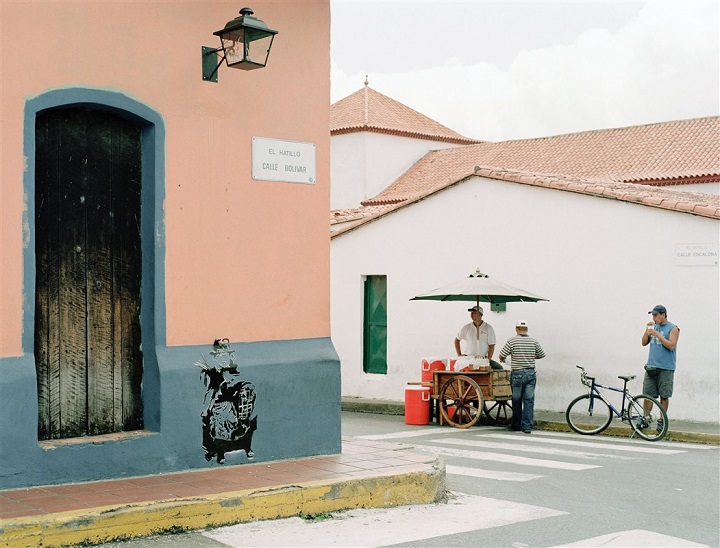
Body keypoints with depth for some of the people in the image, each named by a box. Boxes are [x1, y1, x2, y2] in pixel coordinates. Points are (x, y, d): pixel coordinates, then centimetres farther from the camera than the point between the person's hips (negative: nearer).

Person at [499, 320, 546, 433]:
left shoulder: (512, 341, -7)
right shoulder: (533, 341, 3)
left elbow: (502, 355, -5)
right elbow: (542, 355, 15)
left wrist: (502, 360, 18)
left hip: (517, 374, -2)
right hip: (531, 373, 2)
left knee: (516, 400, 9)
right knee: (529, 400, 2)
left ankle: (516, 424, 18)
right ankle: (527, 426, -2)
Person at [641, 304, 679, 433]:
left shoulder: (673, 329, -1)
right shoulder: (654, 327, 14)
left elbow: (671, 345, -13)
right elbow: (644, 343, 12)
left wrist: (657, 334, -16)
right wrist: (647, 330, -2)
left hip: (666, 368, -4)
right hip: (651, 367, 4)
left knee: (664, 395, 0)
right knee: (648, 394, 0)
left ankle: (662, 421, 7)